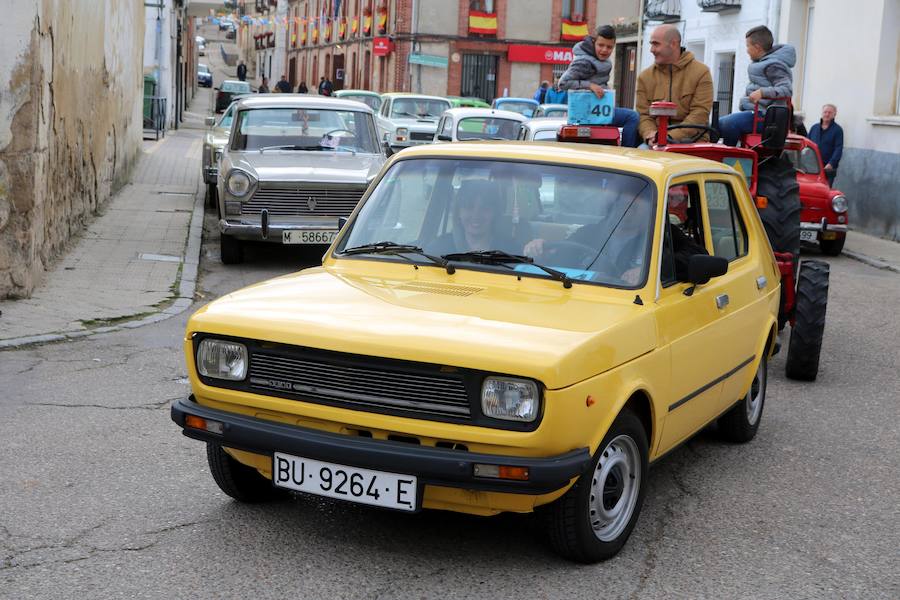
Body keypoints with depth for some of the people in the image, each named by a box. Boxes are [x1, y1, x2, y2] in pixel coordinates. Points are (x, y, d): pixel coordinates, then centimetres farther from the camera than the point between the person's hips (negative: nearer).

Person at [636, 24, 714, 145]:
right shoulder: (645, 76, 12)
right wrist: (650, 135, -16)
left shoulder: (701, 72, 1)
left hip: (691, 142, -2)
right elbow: (643, 114, 7)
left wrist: (671, 137, -19)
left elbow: (699, 114, -8)